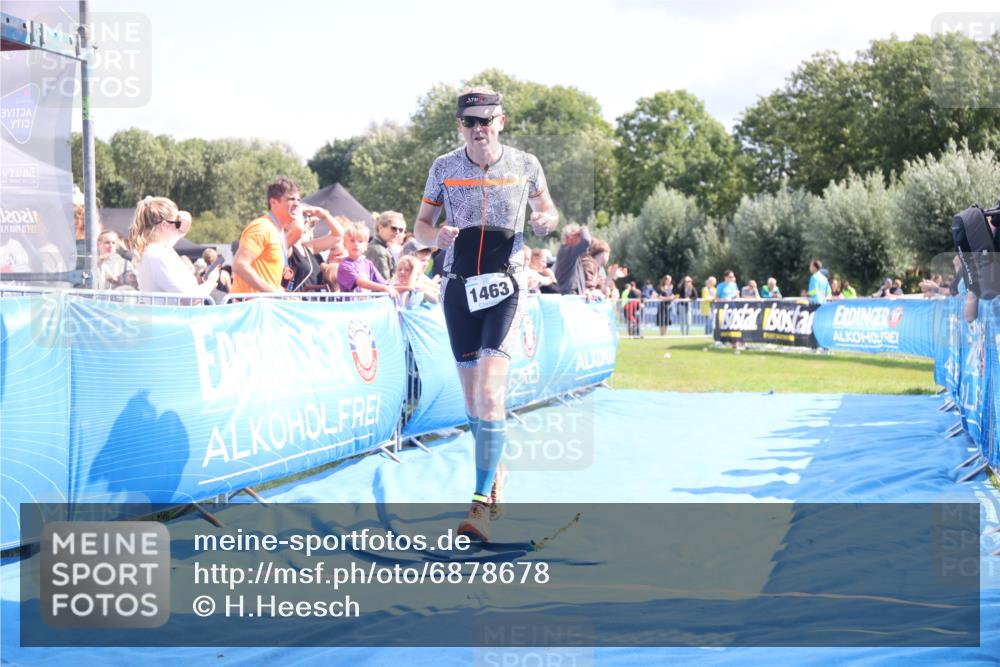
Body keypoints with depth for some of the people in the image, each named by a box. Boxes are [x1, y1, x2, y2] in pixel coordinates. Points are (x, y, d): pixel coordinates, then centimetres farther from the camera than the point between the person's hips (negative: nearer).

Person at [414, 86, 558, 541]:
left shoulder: (524, 165, 0)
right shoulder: (443, 168, 3)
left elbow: (546, 208, 15)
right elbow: (420, 226, 8)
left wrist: (547, 220, -9)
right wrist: (436, 236, -16)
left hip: (505, 286, -3)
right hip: (458, 286, 3)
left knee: (490, 393, -16)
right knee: (472, 400, 7)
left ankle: (482, 504, -15)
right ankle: (495, 473, 32)